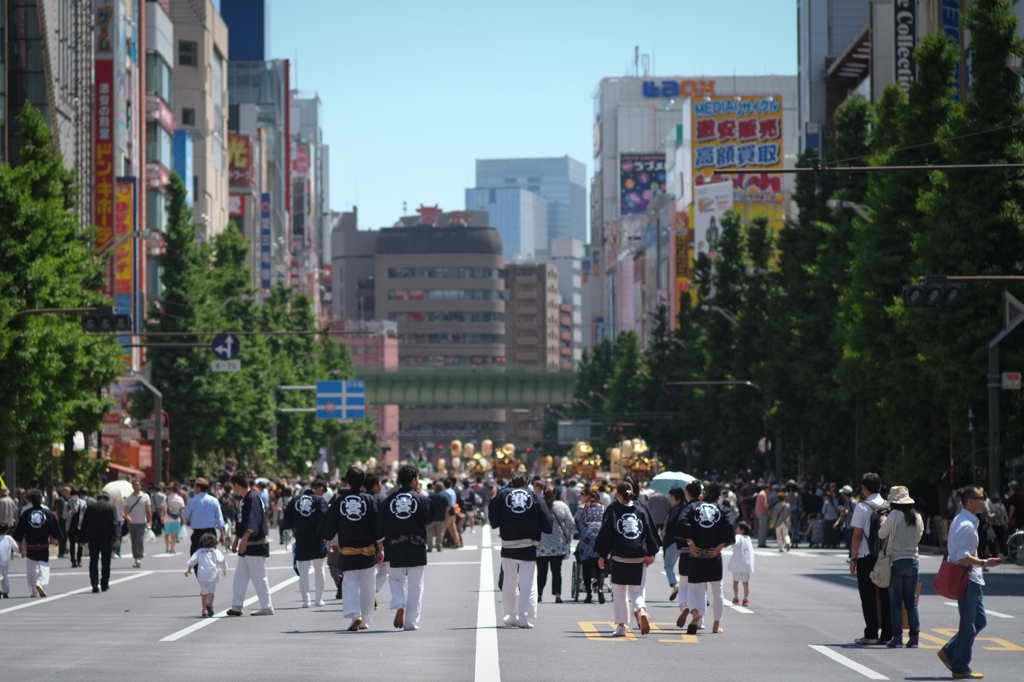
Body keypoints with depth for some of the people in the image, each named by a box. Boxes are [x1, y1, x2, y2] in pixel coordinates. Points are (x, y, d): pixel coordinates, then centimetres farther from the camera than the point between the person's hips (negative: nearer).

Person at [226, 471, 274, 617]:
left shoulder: (253, 498, -18)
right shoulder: (242, 499, 14)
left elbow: (253, 522, -29)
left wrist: (244, 539, -37)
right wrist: (236, 539, 25)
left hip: (256, 546, -10)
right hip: (246, 546, 10)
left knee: (259, 577, -4)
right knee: (240, 576, 10)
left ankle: (267, 607, 4)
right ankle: (236, 606, 12)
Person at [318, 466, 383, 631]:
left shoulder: (339, 501, -3)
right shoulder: (370, 500, -5)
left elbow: (329, 524, 3)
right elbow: (378, 526, -6)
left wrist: (328, 542, 19)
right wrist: (381, 549, 1)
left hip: (347, 550, 0)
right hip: (368, 550, 0)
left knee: (350, 582, 2)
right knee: (367, 586, 13)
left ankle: (355, 615, -21)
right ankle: (365, 620, 19)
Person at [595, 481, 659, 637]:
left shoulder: (613, 511, -4)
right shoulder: (641, 511, 4)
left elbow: (606, 534, -4)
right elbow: (650, 532, 8)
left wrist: (602, 555, 4)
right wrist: (650, 554, 18)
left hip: (619, 557, -2)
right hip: (639, 557, 2)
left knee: (619, 592, 9)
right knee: (637, 590, 11)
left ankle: (621, 625, 8)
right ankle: (641, 610, -20)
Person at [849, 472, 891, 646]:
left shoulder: (862, 507, -9)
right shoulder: (888, 507, 5)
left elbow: (857, 535, -11)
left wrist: (853, 558, -5)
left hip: (866, 558, -5)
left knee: (868, 597, 0)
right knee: (886, 596, 8)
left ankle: (871, 635, -2)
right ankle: (887, 634, 8)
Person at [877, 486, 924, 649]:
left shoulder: (894, 515, -12)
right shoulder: (917, 517, 3)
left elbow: (881, 535, -6)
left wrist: (883, 523, 13)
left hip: (896, 560, -4)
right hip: (912, 560, 4)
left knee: (895, 602, 1)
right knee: (911, 601, 10)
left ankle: (897, 637, -1)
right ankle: (914, 636, 6)